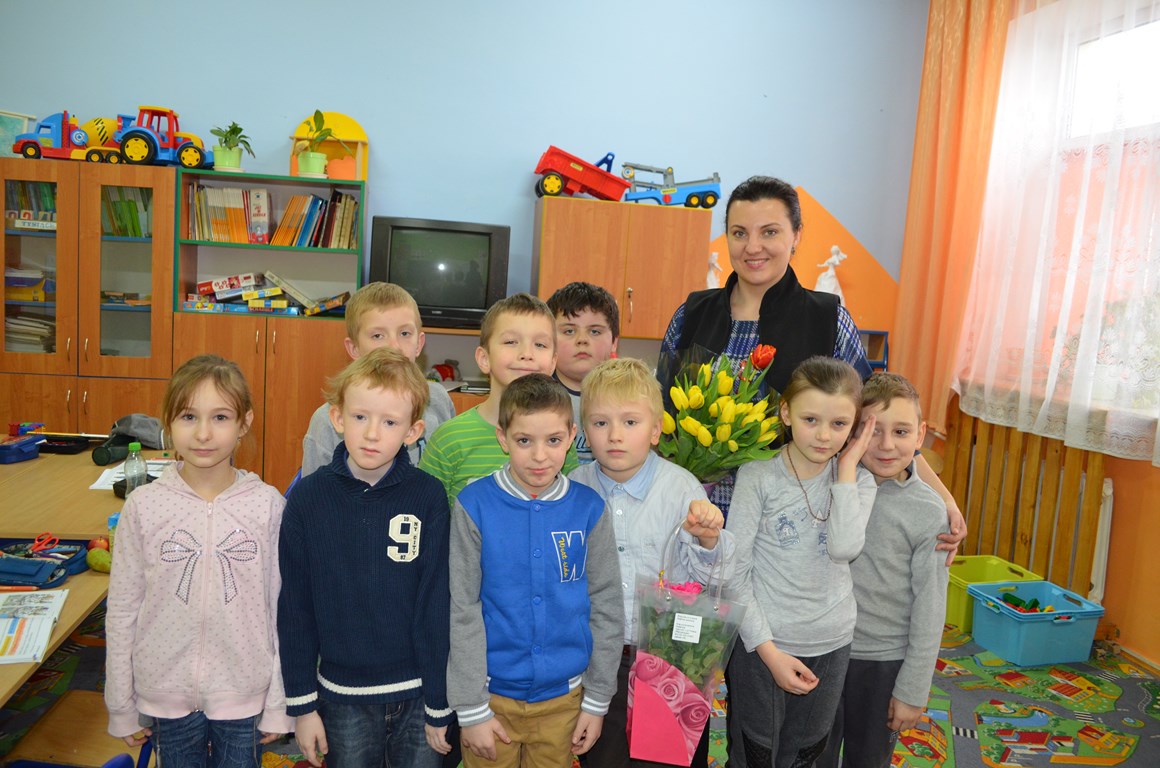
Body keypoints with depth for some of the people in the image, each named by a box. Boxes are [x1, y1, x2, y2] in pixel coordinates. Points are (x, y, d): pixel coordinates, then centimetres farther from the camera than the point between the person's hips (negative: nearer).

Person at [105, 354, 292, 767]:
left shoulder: (267, 504, -10)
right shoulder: (143, 506, -9)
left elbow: (281, 606, -4)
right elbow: (122, 612, 0)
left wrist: (279, 705, 0)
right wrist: (122, 708, 5)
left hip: (244, 695, -1)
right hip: (167, 695, 1)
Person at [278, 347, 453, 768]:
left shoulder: (429, 497, -11)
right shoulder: (307, 497, -8)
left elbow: (437, 604, -8)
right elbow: (294, 607, -2)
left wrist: (440, 706, -5)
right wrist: (302, 703, 0)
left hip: (417, 692, -1)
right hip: (342, 695, 1)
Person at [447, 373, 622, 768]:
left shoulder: (589, 508, -8)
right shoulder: (474, 505, -13)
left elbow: (606, 607, 0)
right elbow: (462, 612, -9)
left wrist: (597, 700, 3)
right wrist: (471, 708, -8)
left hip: (563, 696, 2)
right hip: (492, 693, -1)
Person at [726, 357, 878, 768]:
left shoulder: (858, 481, -3)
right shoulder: (757, 475, -13)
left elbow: (844, 548, -23)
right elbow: (734, 572, -12)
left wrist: (847, 467, -17)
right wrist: (770, 652, -13)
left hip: (830, 644, 3)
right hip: (760, 642, -3)